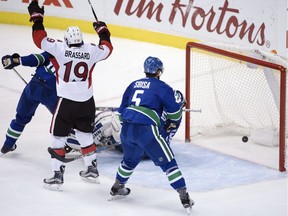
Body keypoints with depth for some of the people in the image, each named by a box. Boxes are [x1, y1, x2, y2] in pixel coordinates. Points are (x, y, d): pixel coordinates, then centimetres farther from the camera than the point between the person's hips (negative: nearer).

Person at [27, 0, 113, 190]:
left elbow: (40, 39, -5)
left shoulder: (61, 48, -11)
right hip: (87, 102, 4)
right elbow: (107, 48, 17)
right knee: (85, 134, 23)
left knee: (59, 137, 6)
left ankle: (57, 176, 4)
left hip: (67, 102, -4)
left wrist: (37, 17, 7)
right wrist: (103, 31, 34)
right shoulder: (91, 51, -3)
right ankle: (92, 169, 32)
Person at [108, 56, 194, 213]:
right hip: (146, 130, -6)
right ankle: (184, 199, -7)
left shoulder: (133, 85, 20)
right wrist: (172, 123, 24)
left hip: (126, 129, 6)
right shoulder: (162, 87, 4)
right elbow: (174, 110, 4)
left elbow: (122, 109, 24)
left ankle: (116, 189, 45)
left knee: (130, 159, 33)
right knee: (168, 162, -1)